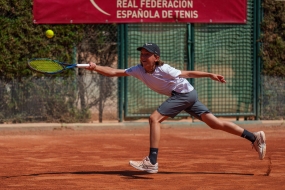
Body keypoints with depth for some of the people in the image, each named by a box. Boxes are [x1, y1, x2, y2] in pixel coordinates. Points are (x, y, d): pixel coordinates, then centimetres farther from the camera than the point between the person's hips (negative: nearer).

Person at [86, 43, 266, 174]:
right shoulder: (139, 70, -2)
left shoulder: (164, 69, -20)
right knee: (215, 123, 7)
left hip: (184, 93, -8)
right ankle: (254, 137, 8)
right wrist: (96, 68, -18)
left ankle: (152, 162, -18)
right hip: (187, 96, 8)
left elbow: (187, 73, -11)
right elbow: (114, 72, -5)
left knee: (154, 118, -16)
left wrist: (210, 75, -14)